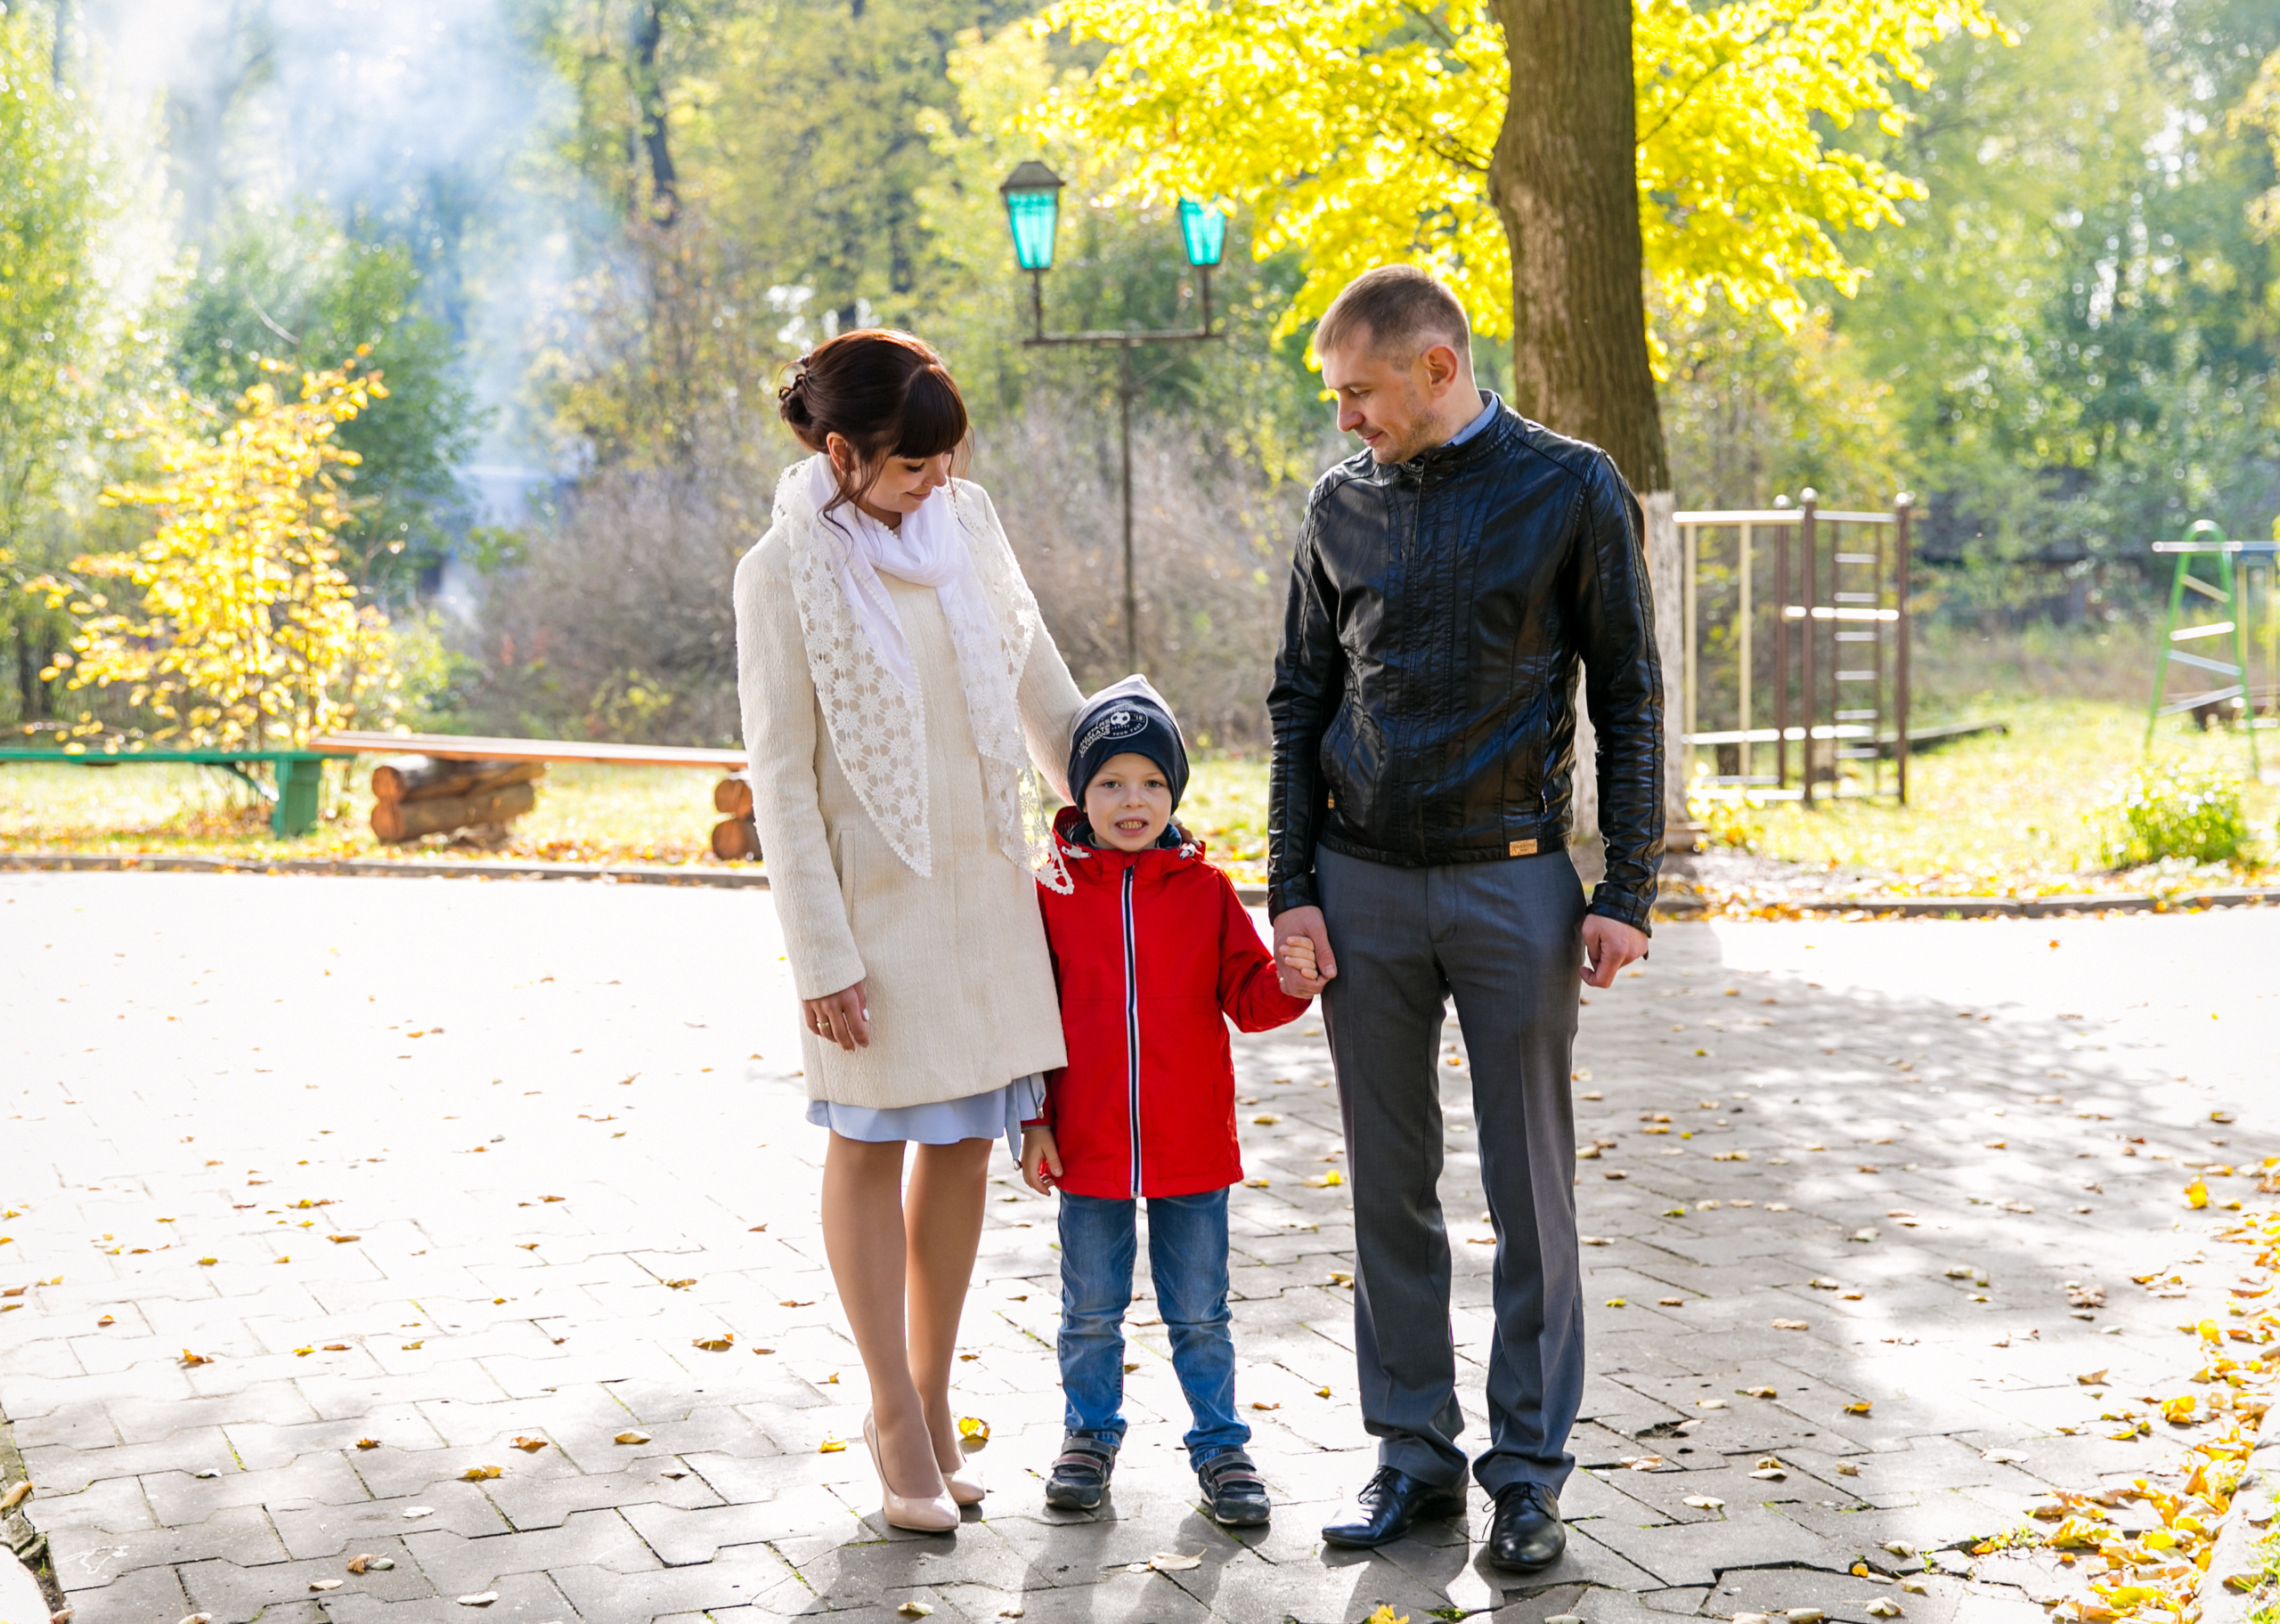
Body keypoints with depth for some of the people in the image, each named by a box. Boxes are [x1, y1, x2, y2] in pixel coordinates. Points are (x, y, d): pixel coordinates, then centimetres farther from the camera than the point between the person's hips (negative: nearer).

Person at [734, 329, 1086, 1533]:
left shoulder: (965, 524, 3)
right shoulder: (784, 574, -12)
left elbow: (1040, 684, 14)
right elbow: (780, 776, -11)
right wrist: (821, 954, -13)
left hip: (987, 881, 5)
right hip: (875, 893, -5)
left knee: (965, 1141, 10)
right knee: (871, 1144, 6)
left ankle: (931, 1402, 24)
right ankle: (896, 1415, 18)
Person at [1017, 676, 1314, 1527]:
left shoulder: (1206, 890, 0)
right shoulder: (1053, 894, -2)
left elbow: (1247, 996, 1)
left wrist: (1292, 981, -21)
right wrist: (1033, 1120, -2)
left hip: (1193, 1147, 0)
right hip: (1089, 1149, 0)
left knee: (1199, 1313, 9)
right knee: (1090, 1311, 13)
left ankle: (1220, 1444, 24)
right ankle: (1091, 1433, 33)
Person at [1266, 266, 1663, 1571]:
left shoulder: (1571, 490, -3)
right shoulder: (1345, 501, 7)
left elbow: (1630, 697, 0)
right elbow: (1302, 701, 12)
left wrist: (1626, 896, -5)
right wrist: (1290, 890, 4)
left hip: (1514, 881, -3)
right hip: (1364, 885, 3)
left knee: (1531, 1188, 3)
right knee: (1391, 1184, 8)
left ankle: (1531, 1471, 14)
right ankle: (1415, 1449, 20)